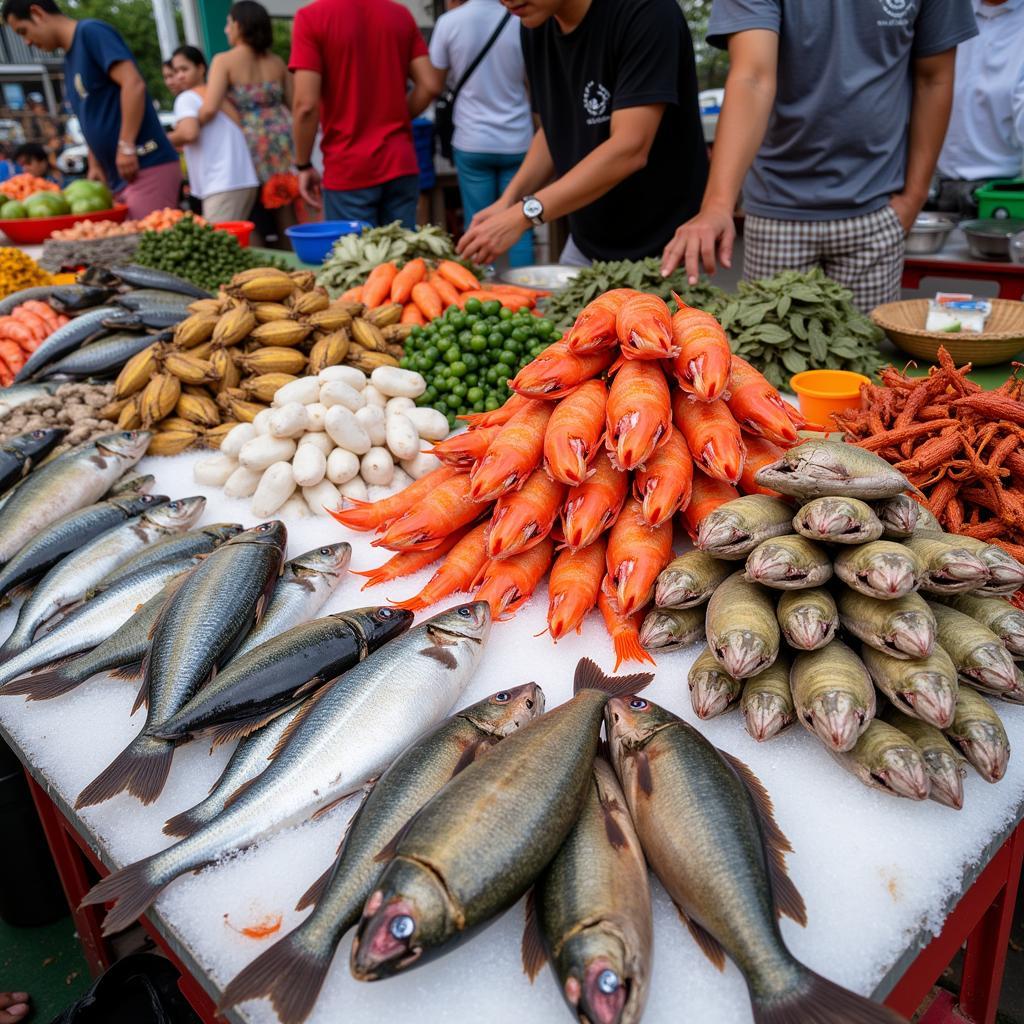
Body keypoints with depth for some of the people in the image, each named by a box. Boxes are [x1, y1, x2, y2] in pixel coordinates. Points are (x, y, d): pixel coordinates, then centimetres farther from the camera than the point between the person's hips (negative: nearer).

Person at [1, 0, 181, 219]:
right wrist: (95, 165, 15)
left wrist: (126, 146, -19)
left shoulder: (91, 31, -4)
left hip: (147, 168, -9)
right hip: (120, 177, 9)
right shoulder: (70, 61, 21)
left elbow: (133, 84, -16)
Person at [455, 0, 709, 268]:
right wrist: (509, 199, -5)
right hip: (585, 244, 6)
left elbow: (630, 149, -26)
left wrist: (524, 214, -30)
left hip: (660, 246, -6)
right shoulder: (536, 30, 2)